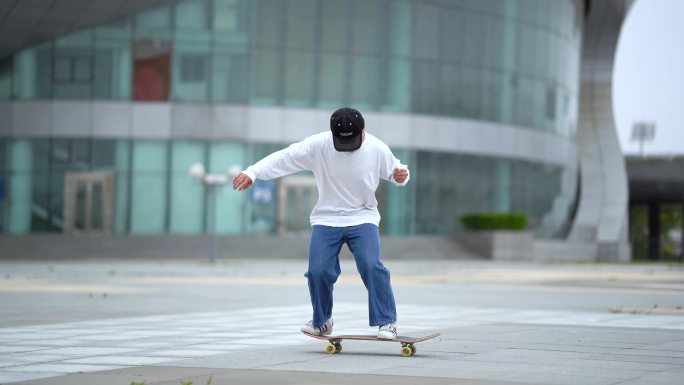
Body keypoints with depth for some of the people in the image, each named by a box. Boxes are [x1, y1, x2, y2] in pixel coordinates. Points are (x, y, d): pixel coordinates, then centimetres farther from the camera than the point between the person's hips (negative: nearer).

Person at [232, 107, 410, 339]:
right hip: (326, 218, 1)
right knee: (318, 270, -10)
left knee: (371, 267, -21)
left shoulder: (377, 149, -11)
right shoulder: (318, 145, -15)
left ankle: (386, 322, -7)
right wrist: (252, 173, -25)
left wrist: (401, 176, -19)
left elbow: (394, 171, 5)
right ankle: (322, 322, 15)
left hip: (363, 217, -1)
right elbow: (284, 158, -16)